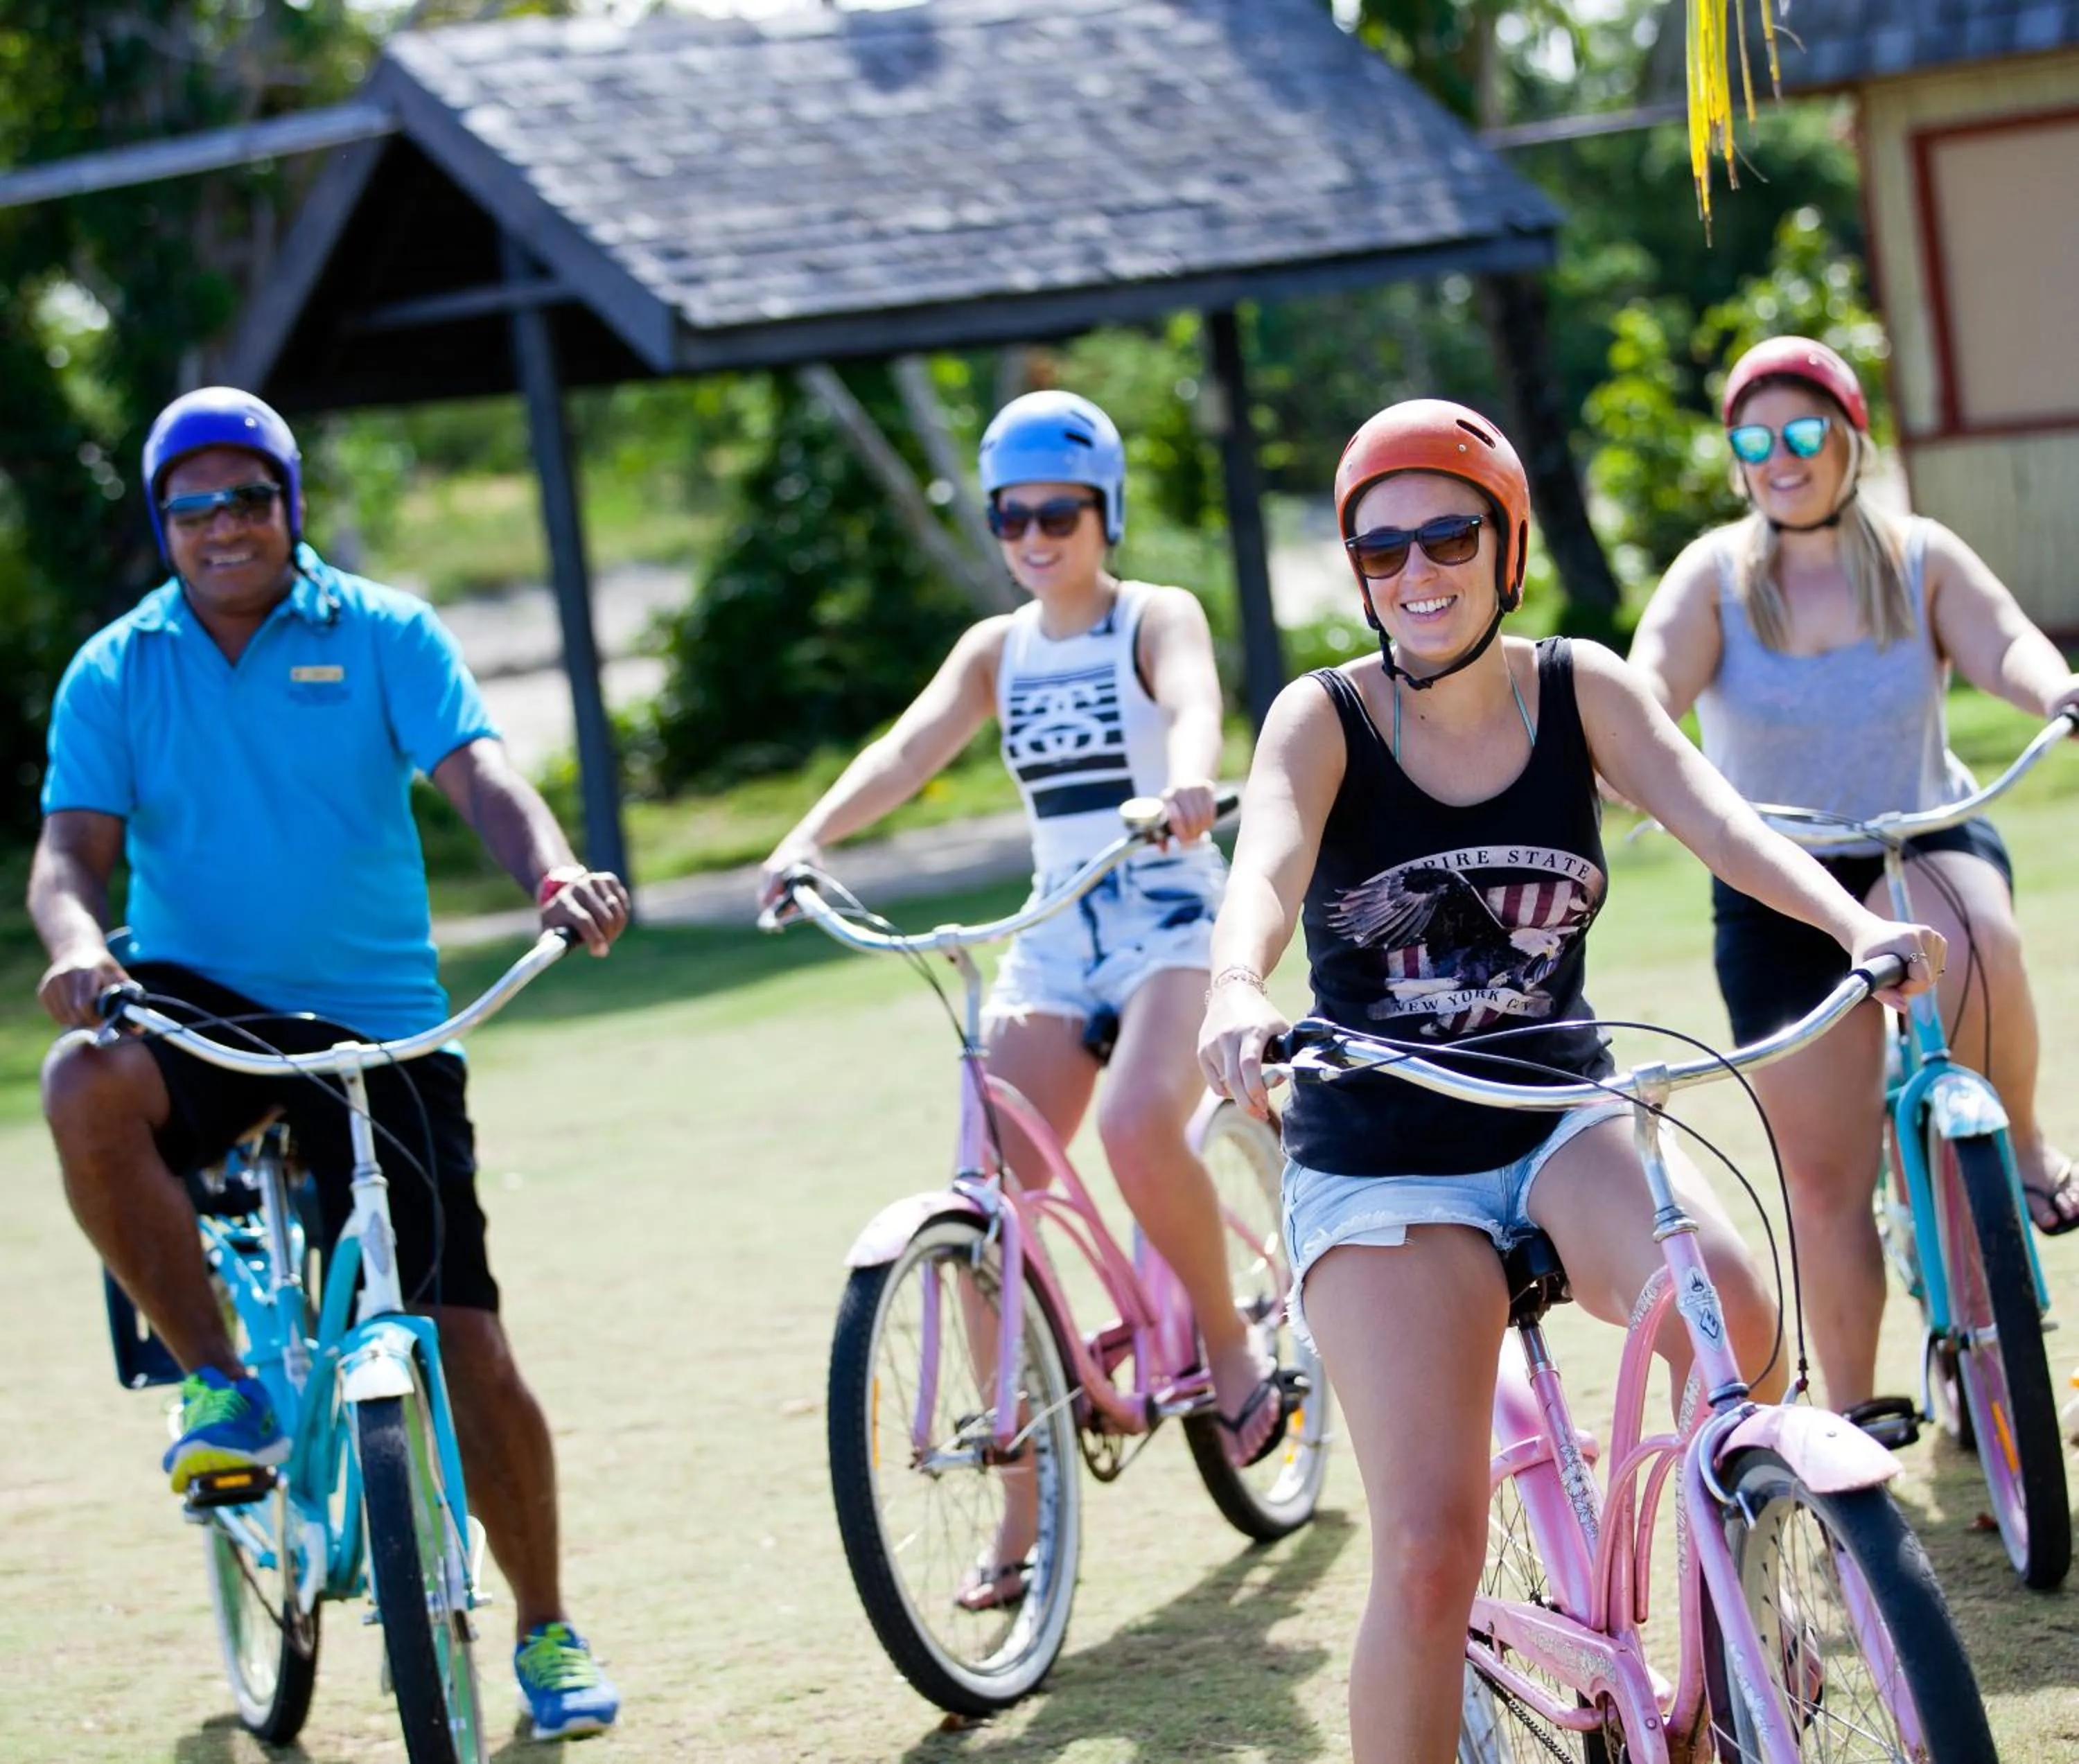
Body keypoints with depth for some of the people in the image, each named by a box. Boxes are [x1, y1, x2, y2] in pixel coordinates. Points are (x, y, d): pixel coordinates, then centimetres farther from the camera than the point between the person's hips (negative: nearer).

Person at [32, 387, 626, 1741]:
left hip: (378, 1022, 0)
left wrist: (557, 875, -34)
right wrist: (79, 945, -29)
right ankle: (221, 1385, -17)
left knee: (468, 1351, -4)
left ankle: (547, 1630, 18)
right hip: (200, 1005, 1)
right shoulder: (116, 672, 4)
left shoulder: (383, 635, 1)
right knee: (85, 1085, -36)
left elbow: (478, 774, -13)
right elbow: (72, 849, -5)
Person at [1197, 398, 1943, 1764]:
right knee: (1431, 1548, -18)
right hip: (1381, 1171, -2)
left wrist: (1859, 925, -33)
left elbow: (1710, 812, -14)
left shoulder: (1579, 689, 2)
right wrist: (1237, 992, -48)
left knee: (1735, 1317, -29)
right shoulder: (1324, 718, -5)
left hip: (1565, 1127, 2)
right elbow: (1268, 861, -24)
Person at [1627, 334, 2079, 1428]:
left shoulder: (1920, 559, -1)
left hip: (1926, 844, -1)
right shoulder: (1715, 576, -4)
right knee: (1825, 1175, 0)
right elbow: (1648, 686, -19)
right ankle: (1853, 1405, 15)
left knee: (1971, 940, -38)